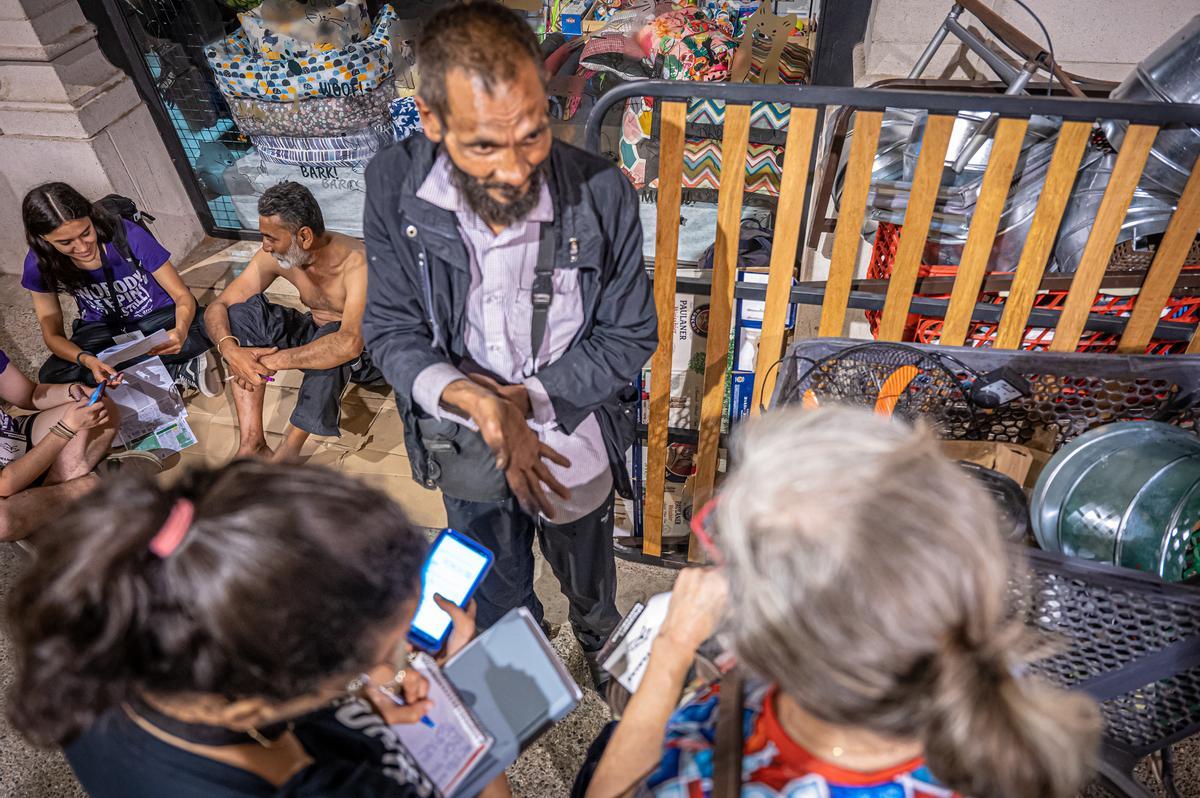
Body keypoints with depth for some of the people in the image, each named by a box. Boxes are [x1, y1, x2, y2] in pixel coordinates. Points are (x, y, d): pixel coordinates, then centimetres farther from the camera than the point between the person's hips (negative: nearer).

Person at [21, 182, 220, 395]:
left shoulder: (127, 235, -24)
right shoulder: (40, 264, -15)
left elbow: (183, 296, -17)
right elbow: (52, 334, -9)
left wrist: (180, 331, -41)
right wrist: (85, 359, -32)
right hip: (102, 328, 4)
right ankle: (182, 372, -22)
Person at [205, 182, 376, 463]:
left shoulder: (356, 262, -32)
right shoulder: (275, 257, -12)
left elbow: (349, 343, -47)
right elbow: (217, 307, -8)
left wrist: (272, 361, -41)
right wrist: (230, 350, -30)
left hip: (364, 349, -6)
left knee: (334, 345, -40)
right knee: (244, 312, -15)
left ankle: (288, 452, -22)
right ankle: (252, 444, -20)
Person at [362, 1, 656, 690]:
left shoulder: (602, 194, -25)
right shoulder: (395, 187, -20)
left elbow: (629, 337, -15)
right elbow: (392, 332, -14)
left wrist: (523, 397, -25)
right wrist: (472, 399, -33)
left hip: (574, 451, -1)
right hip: (468, 459, 2)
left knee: (591, 588, 30)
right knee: (497, 607, 29)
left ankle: (603, 651, 67)